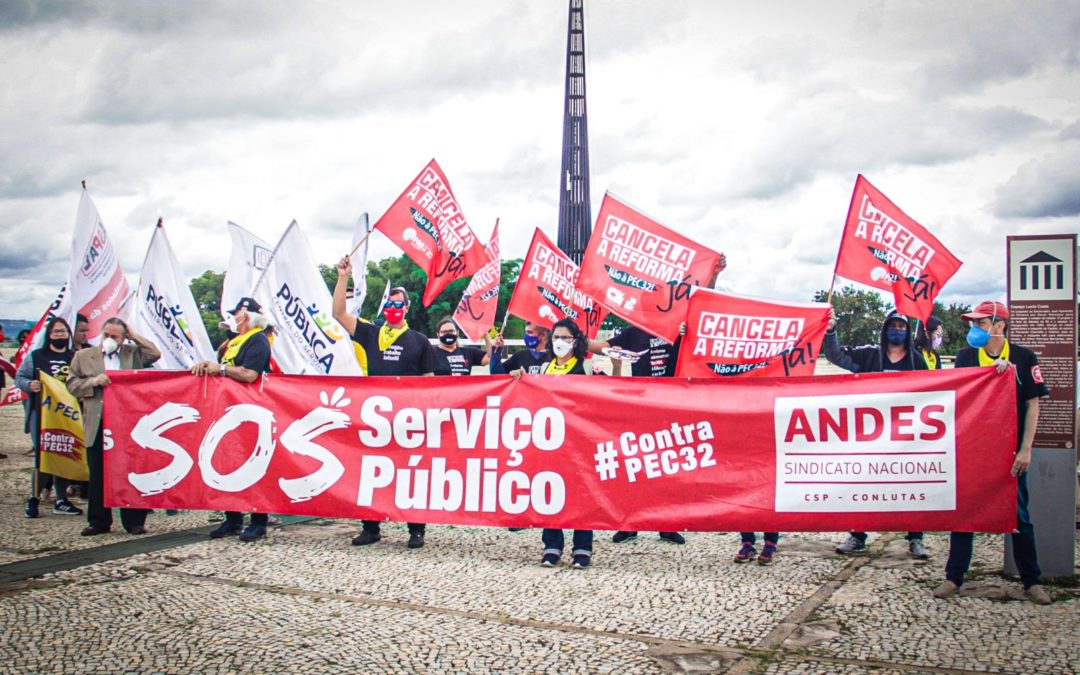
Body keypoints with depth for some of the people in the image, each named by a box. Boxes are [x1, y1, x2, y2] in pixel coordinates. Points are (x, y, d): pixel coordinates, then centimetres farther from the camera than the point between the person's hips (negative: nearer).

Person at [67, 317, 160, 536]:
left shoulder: (133, 353, 11)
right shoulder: (83, 356, 11)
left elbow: (155, 354, -2)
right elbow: (72, 385, 8)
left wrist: (134, 336, 2)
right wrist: (93, 381, -10)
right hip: (97, 425, 1)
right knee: (98, 476, 6)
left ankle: (134, 521, 8)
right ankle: (99, 521, 16)